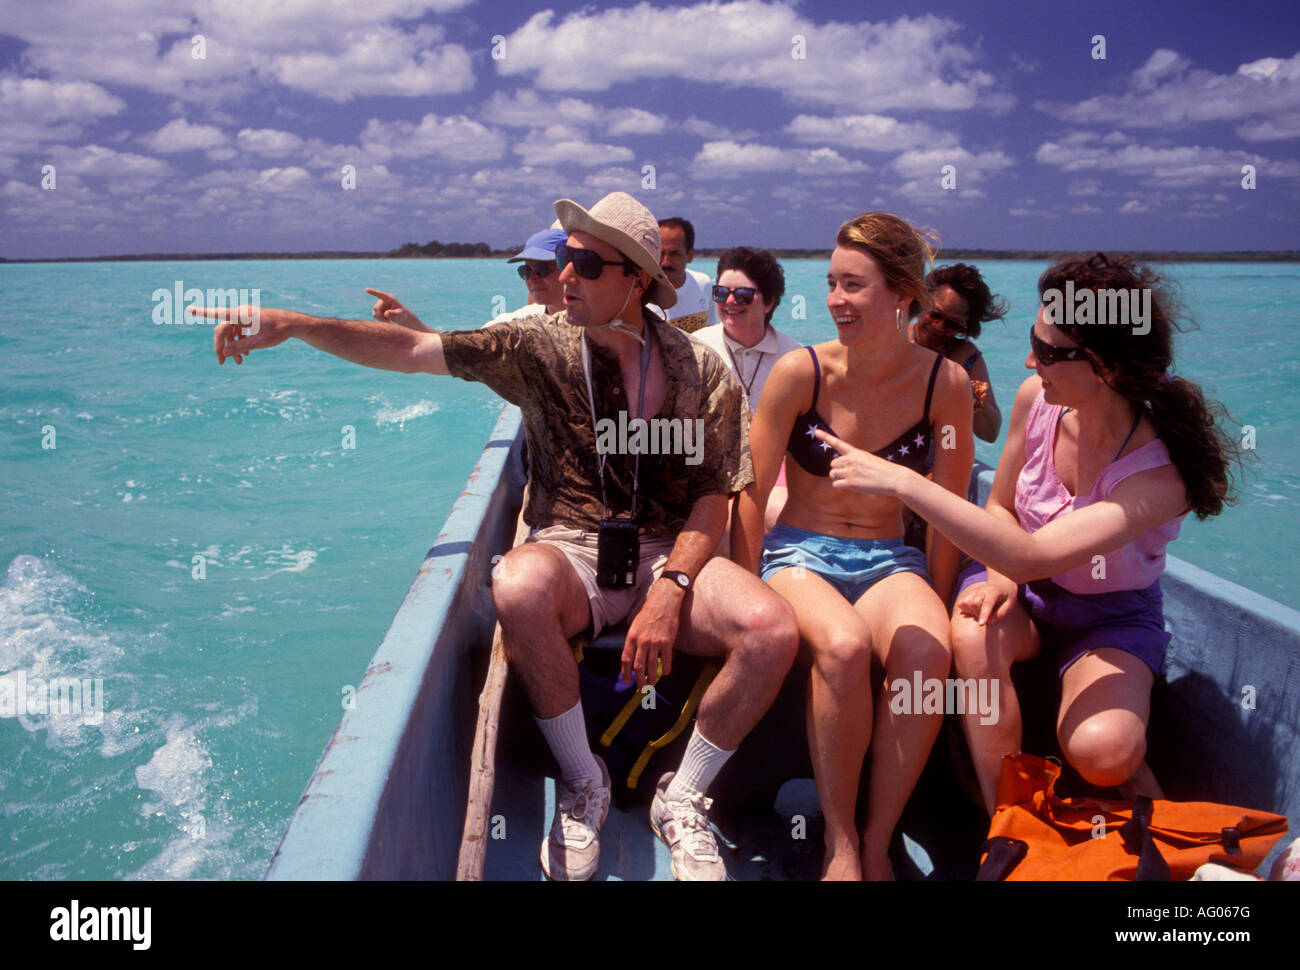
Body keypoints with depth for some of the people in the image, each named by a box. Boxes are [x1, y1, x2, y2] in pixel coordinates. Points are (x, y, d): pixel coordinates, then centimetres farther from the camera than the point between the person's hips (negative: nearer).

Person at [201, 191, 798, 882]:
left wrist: (669, 592, -15)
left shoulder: (701, 371, 0)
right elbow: (410, 350, -4)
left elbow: (713, 500, 0)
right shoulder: (538, 346, 1)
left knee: (773, 629, -28)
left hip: (669, 556, 1)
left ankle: (681, 799, -2)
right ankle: (582, 784, -12)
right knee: (519, 584, -37)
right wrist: (295, 325, -17)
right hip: (571, 551, 0)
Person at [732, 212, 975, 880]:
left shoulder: (945, 383, -3)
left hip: (889, 559, 2)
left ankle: (878, 842, -13)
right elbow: (752, 495, -3)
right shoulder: (800, 373, -8)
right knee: (843, 647, -35)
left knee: (926, 653, -33)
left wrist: (933, 607, 2)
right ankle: (839, 842, -13)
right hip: (800, 551, -1)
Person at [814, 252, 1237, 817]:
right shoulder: (1036, 400, -14)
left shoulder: (1161, 474, -30)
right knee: (976, 633, -33)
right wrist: (1000, 575, -17)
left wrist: (901, 481, -44)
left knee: (1102, 751, -32)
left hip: (1112, 618, -4)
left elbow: (1031, 555, -43)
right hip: (1021, 586, 4)